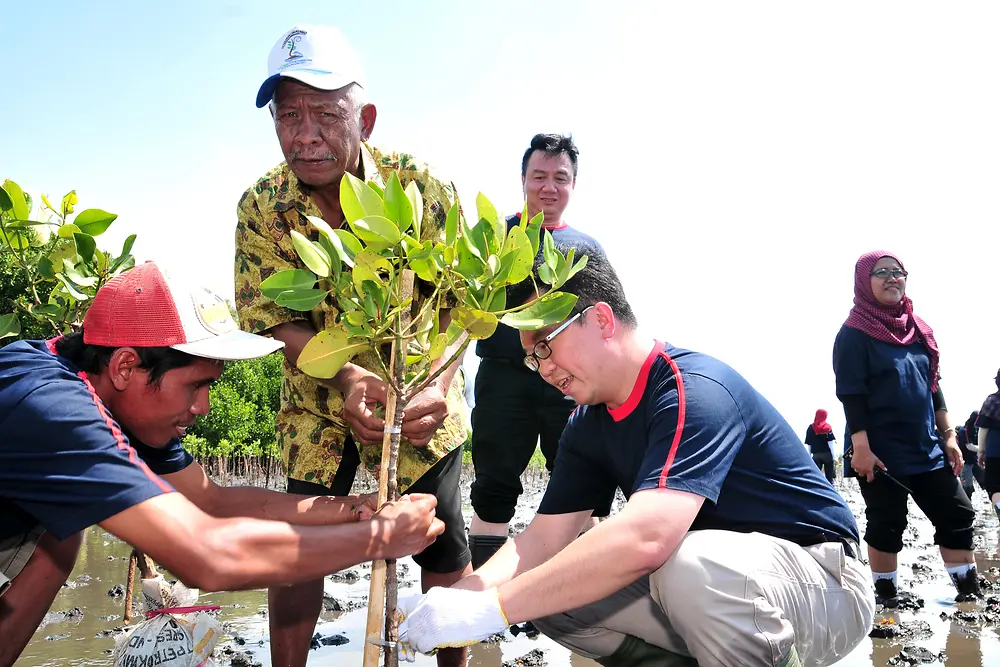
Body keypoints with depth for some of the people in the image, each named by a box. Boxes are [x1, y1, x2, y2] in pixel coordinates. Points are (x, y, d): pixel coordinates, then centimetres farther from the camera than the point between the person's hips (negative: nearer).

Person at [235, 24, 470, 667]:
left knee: (443, 546, 2)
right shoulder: (260, 205, -15)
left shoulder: (426, 190, -19)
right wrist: (346, 377, -32)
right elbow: (271, 317, -14)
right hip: (318, 398, 1)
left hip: (422, 396, -1)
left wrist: (438, 381, -37)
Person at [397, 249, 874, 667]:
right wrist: (458, 601, -20)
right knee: (550, 588, -7)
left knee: (690, 565, -38)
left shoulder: (694, 389, -26)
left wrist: (490, 609, -37)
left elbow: (644, 538, -39)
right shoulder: (588, 427, 2)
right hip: (710, 587, 8)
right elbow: (544, 538, -2)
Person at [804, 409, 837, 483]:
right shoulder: (827, 427, 1)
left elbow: (808, 444, 5)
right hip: (827, 454, -2)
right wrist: (833, 456, -4)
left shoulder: (810, 428, 9)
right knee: (829, 477, 4)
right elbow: (830, 442, -5)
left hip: (816, 455, 2)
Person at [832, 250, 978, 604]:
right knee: (887, 526, 2)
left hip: (926, 447, 7)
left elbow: (933, 385, 16)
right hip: (881, 452, -7)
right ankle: (886, 599, 15)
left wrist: (949, 435, 10)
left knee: (957, 516, 7)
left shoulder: (917, 329, 12)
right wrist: (861, 447, -20)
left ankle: (970, 593, 18)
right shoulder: (854, 332, -8)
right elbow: (850, 393, -14)